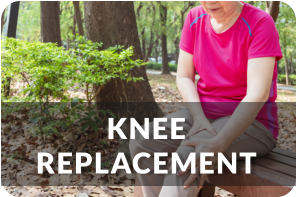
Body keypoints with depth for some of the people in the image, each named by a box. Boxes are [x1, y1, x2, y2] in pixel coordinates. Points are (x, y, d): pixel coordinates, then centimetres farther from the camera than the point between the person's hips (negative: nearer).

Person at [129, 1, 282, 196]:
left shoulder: (260, 23, -16)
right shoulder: (195, 19, 0)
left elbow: (258, 94, -25)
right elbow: (183, 77, 2)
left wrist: (217, 145, -35)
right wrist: (199, 118, -17)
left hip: (250, 122, -5)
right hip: (204, 114, 6)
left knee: (188, 155, -32)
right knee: (142, 143, -18)